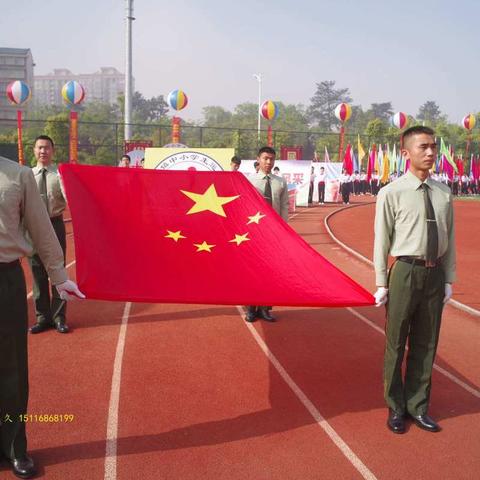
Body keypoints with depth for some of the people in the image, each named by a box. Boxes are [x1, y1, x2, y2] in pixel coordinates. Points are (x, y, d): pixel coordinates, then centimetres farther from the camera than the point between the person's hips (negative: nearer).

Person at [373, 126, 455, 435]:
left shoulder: (444, 193, 3)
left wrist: (449, 280, 8)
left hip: (435, 273, 4)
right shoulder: (392, 193, -9)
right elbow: (382, 241, -7)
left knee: (426, 344, 15)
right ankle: (396, 408, 28)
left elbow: (450, 240, 8)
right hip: (406, 272, -4)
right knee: (396, 343, 8)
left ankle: (418, 406, 33)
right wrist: (382, 284, -7)